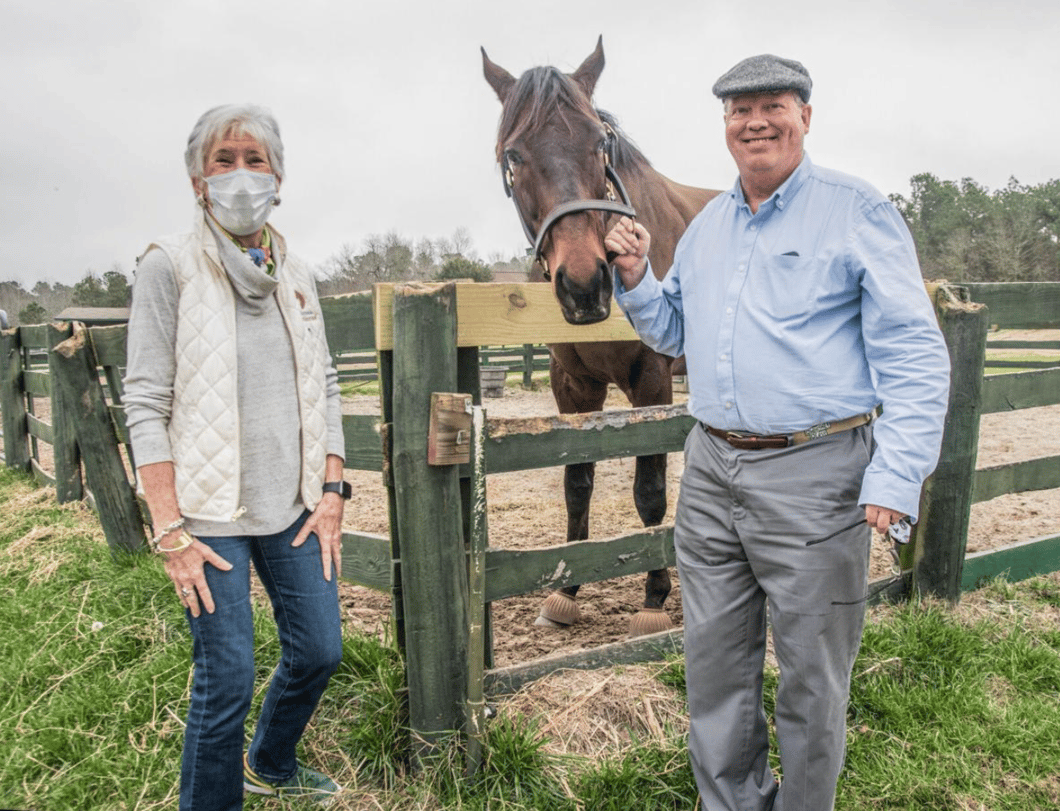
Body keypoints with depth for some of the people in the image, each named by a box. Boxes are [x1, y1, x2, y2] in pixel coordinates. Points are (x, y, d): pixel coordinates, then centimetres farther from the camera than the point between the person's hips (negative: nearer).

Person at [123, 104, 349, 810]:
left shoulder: (295, 273, 8)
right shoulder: (170, 265, -6)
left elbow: (324, 388, 10)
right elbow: (146, 403, -10)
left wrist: (332, 492, 3)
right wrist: (170, 532, -14)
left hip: (295, 504, 5)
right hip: (211, 511, -5)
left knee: (319, 652, 14)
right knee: (227, 683, 0)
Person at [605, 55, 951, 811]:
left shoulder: (859, 213, -7)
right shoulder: (706, 224, 12)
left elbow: (914, 356, -10)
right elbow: (674, 331, 24)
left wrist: (895, 478, -19)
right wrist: (635, 276, 6)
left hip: (812, 474, -6)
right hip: (711, 471, 6)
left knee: (810, 673, 9)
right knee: (714, 659, 16)